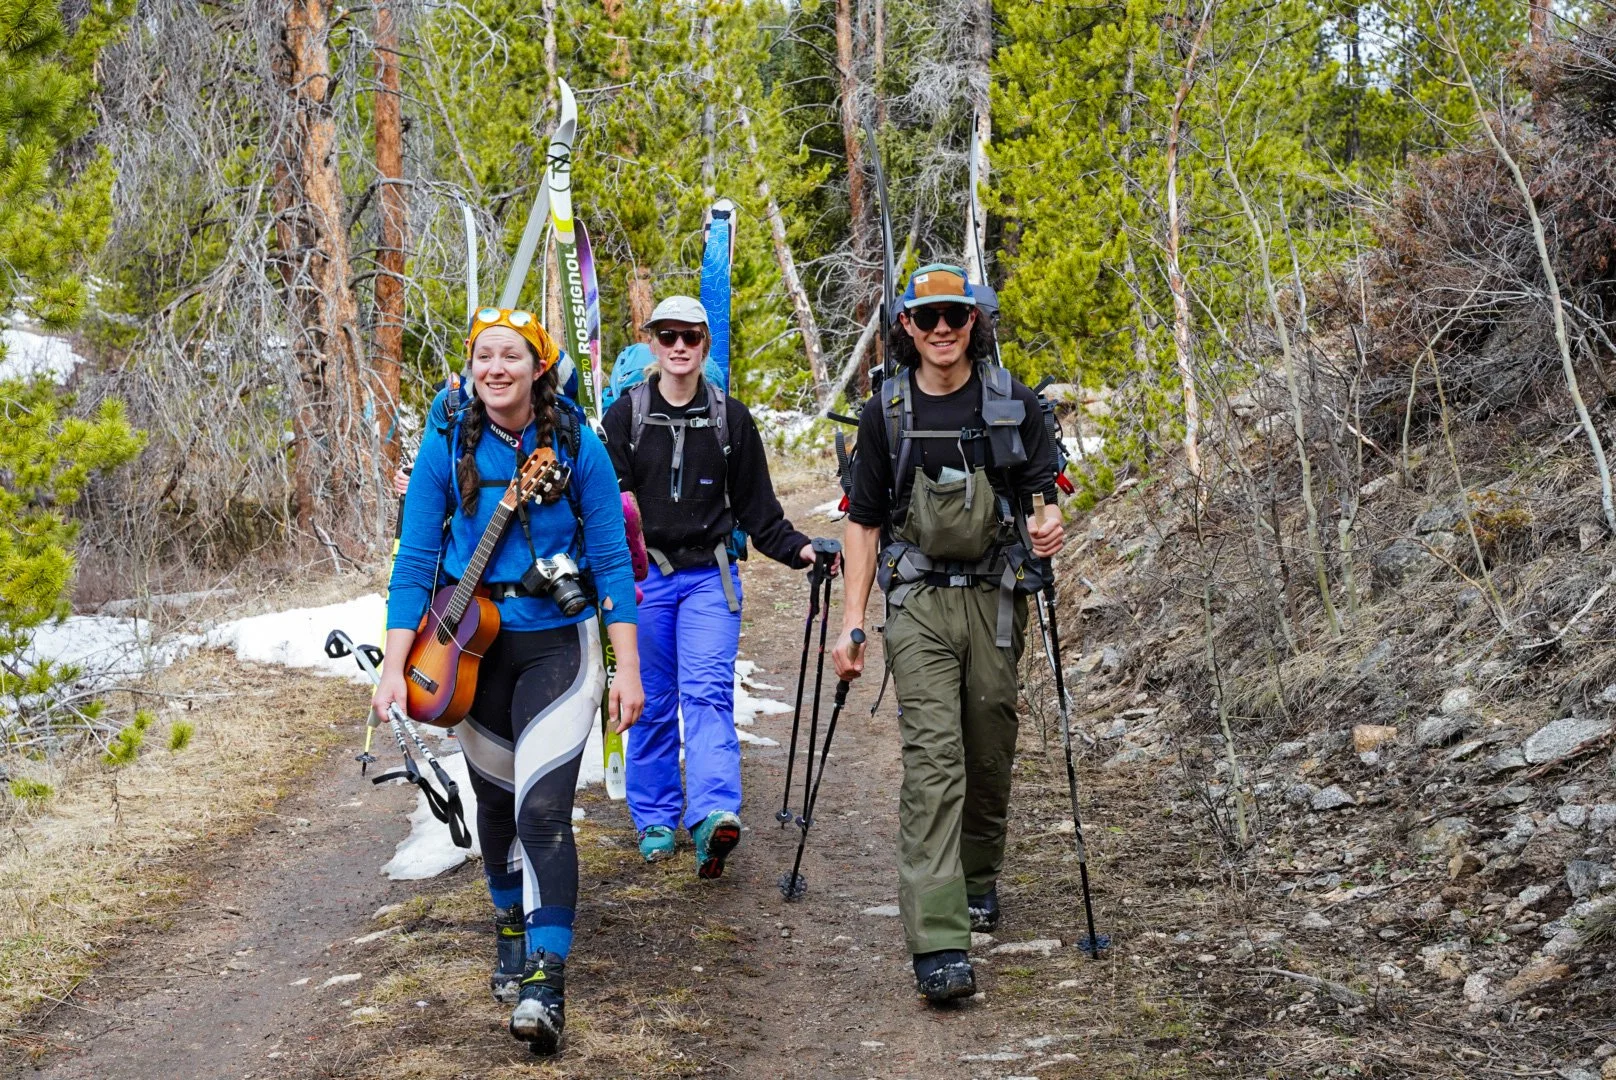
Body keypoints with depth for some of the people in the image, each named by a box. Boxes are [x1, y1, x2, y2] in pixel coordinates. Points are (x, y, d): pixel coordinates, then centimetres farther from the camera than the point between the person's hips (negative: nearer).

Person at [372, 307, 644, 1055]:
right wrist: (394, 668, -11)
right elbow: (414, 563, -4)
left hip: (557, 644, -2)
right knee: (496, 802, 17)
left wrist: (628, 670, -8)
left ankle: (545, 985, -14)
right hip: (476, 648, 2)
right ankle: (511, 930, 41)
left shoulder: (577, 445, -9)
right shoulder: (447, 447, -6)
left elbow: (611, 561, -5)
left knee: (543, 809, -15)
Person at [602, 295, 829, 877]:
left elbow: (757, 506, 10)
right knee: (652, 702, 6)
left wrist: (797, 548, -3)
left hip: (710, 575, 0)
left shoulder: (730, 418, 7)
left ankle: (713, 816, -26)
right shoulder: (625, 416, 3)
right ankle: (655, 819, 18)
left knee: (707, 692, -14)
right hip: (644, 575, 0)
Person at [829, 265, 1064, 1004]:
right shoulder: (885, 413, 3)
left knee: (990, 751, 10)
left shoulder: (1012, 403, 3)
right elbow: (864, 522, 7)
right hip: (919, 603, -1)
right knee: (933, 758, -12)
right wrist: (851, 623, 1)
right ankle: (938, 945, -18)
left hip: (996, 599, 2)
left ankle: (979, 877, 38)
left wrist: (1050, 526, -17)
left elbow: (1046, 490, 8)